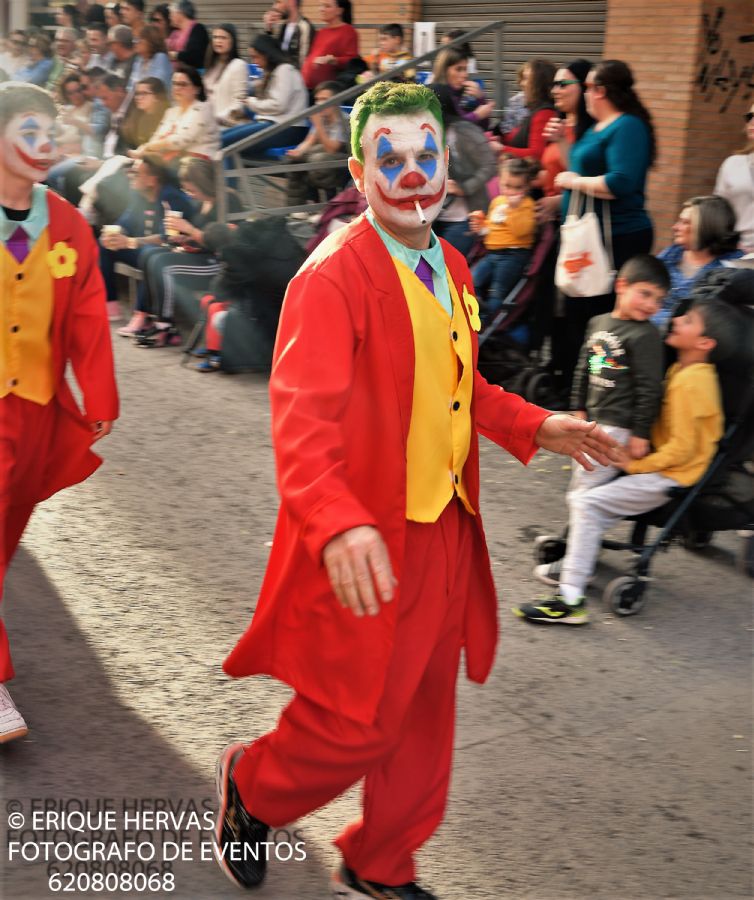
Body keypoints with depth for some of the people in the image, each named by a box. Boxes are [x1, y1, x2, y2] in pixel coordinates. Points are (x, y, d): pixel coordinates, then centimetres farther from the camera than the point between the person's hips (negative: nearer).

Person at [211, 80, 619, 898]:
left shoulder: (450, 269, 10)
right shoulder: (333, 277, -18)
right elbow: (303, 415, -28)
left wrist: (533, 427, 9)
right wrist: (337, 523, -42)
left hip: (445, 531, 8)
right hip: (369, 548, -8)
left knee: (424, 715, 17)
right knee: (357, 724, 3)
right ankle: (251, 785, 35)